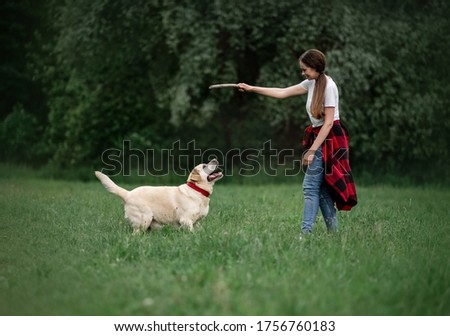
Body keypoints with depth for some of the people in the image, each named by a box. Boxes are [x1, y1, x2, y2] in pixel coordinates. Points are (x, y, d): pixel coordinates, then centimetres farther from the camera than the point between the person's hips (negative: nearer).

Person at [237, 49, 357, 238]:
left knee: (310, 186, -13)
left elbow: (328, 122, -18)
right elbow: (282, 93, 14)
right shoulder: (311, 84, 11)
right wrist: (252, 89, 9)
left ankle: (306, 233, -16)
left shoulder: (328, 86, -14)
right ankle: (333, 232, 13)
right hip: (318, 137, 9)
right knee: (322, 187, 9)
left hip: (329, 139, -9)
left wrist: (312, 150, -19)